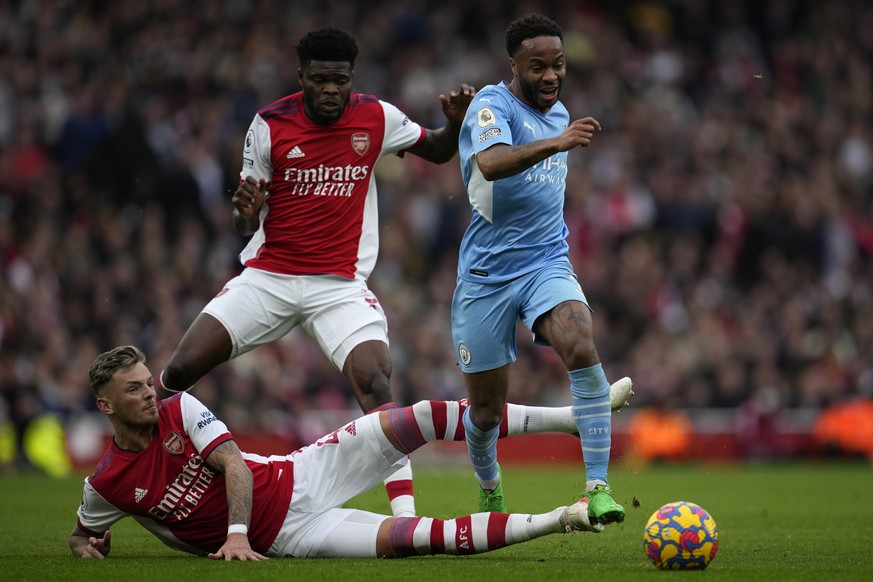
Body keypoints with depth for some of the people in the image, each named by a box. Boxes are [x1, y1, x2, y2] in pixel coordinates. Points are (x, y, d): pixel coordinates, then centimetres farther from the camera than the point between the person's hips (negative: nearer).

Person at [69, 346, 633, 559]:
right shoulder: (107, 484, -7)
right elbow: (83, 533, 11)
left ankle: (576, 416, -10)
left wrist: (236, 532, -23)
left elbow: (232, 462, -10)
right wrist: (88, 546, -13)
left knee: (422, 417, -14)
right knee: (403, 536, -26)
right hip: (286, 535, -2)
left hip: (299, 477, 2)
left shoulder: (180, 410, -4)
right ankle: (552, 520, -27)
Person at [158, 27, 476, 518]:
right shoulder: (269, 125, -4)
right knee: (180, 371, -8)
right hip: (267, 276, 1)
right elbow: (247, 228, 1)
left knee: (375, 381, -24)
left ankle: (406, 514, -22)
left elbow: (437, 152, 14)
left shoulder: (376, 118, -2)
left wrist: (456, 123, -8)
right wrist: (246, 213, -24)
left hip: (341, 285, -1)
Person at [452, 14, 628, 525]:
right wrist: (556, 143, -47)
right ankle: (490, 492, 38)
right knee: (487, 410, 5)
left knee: (582, 350, -27)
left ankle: (599, 488, -26)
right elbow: (491, 163, -34)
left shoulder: (559, 113, 12)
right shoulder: (493, 104, -11)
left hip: (547, 265, 4)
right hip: (487, 271, -4)